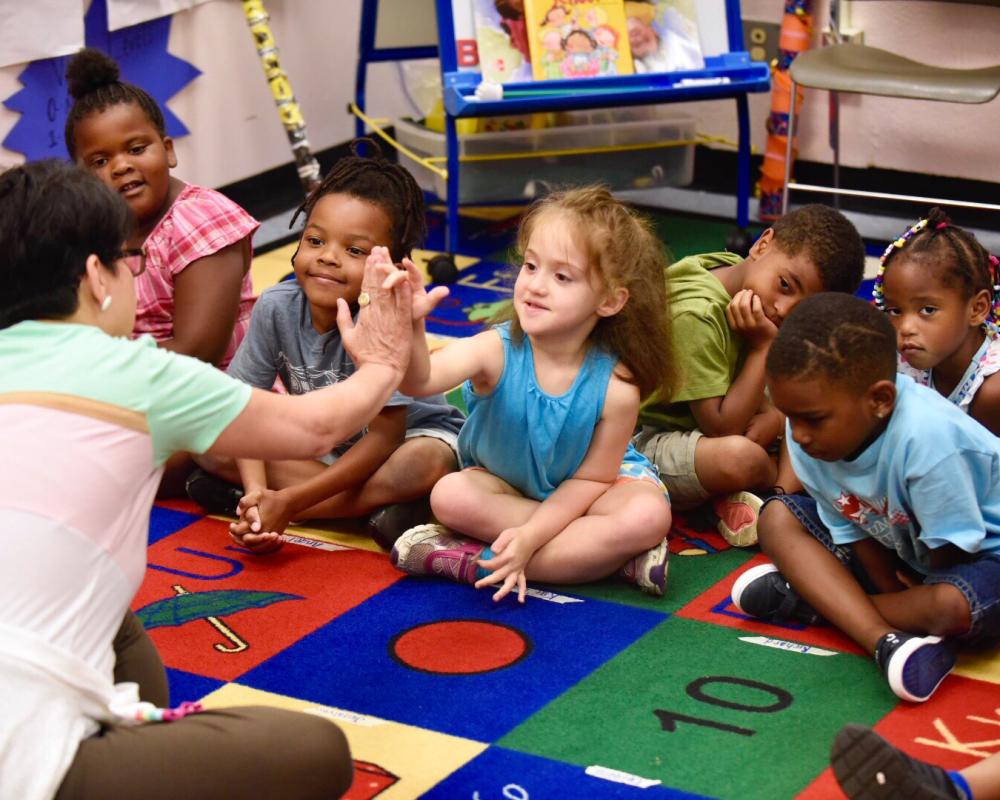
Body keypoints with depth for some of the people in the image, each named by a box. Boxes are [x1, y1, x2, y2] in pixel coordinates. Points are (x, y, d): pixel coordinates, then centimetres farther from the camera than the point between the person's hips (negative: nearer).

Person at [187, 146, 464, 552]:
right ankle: (372, 507, -20)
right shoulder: (277, 307, -17)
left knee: (427, 463, -38)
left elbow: (385, 434, -27)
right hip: (318, 447, 5)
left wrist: (288, 501, -30)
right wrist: (257, 490, -32)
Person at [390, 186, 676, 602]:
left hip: (585, 489, -2)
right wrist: (411, 327, -70)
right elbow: (422, 379, -48)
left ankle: (478, 563, -27)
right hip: (505, 485, 2)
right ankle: (611, 553, -19)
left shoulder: (615, 385, -28)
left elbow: (590, 478, -17)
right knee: (450, 495, -28)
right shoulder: (497, 350, -28)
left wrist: (529, 537, -28)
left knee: (648, 515, -30)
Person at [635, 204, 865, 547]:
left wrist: (774, 416, -12)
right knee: (742, 457, -36)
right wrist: (763, 347, -26)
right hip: (647, 441, -10)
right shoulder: (695, 316, -29)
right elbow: (721, 427, -29)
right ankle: (789, 484, -1)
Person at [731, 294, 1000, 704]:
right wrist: (895, 593, -9)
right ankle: (884, 641, -24)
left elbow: (949, 551, -23)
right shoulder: (809, 436, -17)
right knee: (777, 517, -6)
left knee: (952, 605, -40)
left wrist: (915, 602, -9)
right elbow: (852, 530, -5)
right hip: (900, 554, 7)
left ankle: (810, 600, -14)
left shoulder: (925, 439, -36)